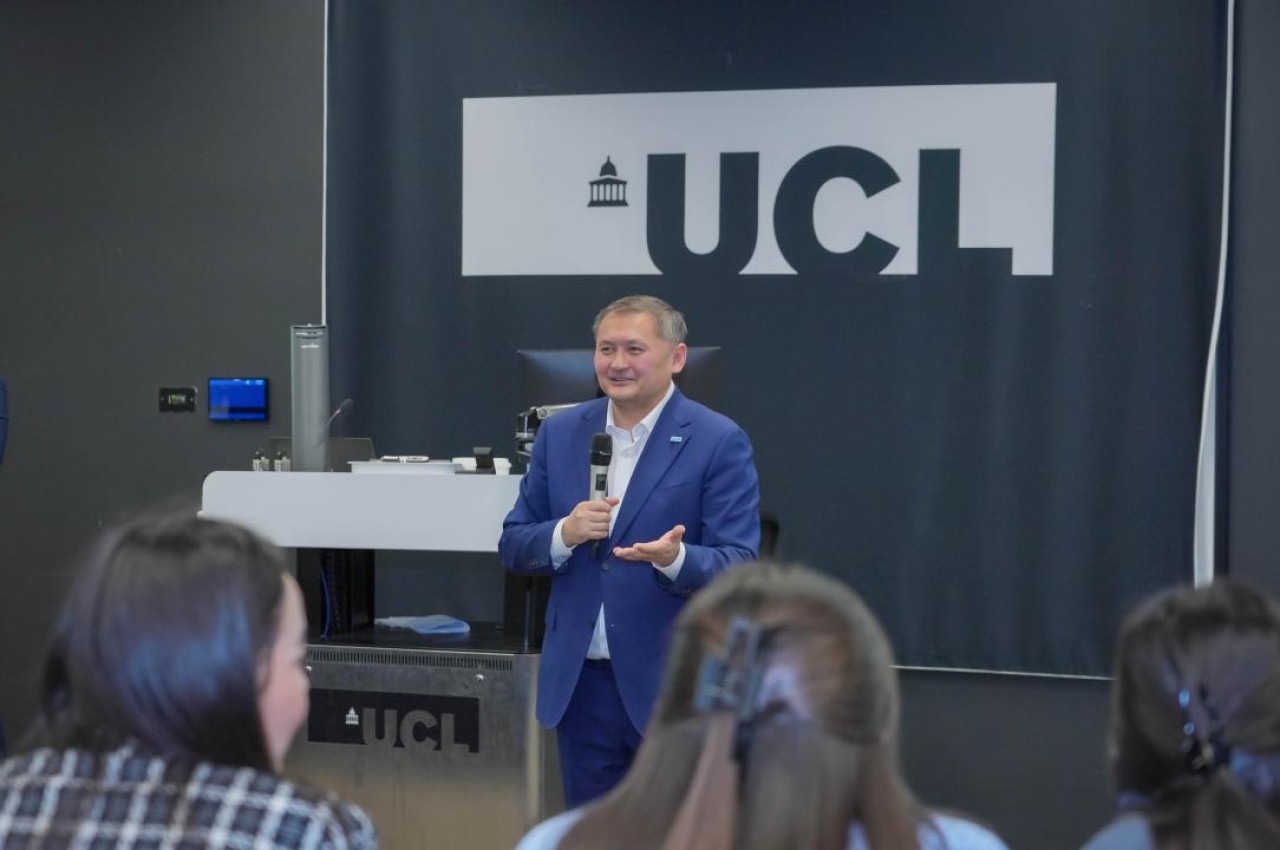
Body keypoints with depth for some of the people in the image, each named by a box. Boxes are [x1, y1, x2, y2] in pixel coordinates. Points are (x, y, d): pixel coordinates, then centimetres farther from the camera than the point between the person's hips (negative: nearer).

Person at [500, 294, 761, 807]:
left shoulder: (719, 443, -7)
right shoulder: (560, 434, 7)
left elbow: (740, 566, -11)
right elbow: (513, 548, 9)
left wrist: (675, 558, -32)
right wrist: (564, 534, -14)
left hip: (676, 688, -4)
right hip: (580, 685, 4)